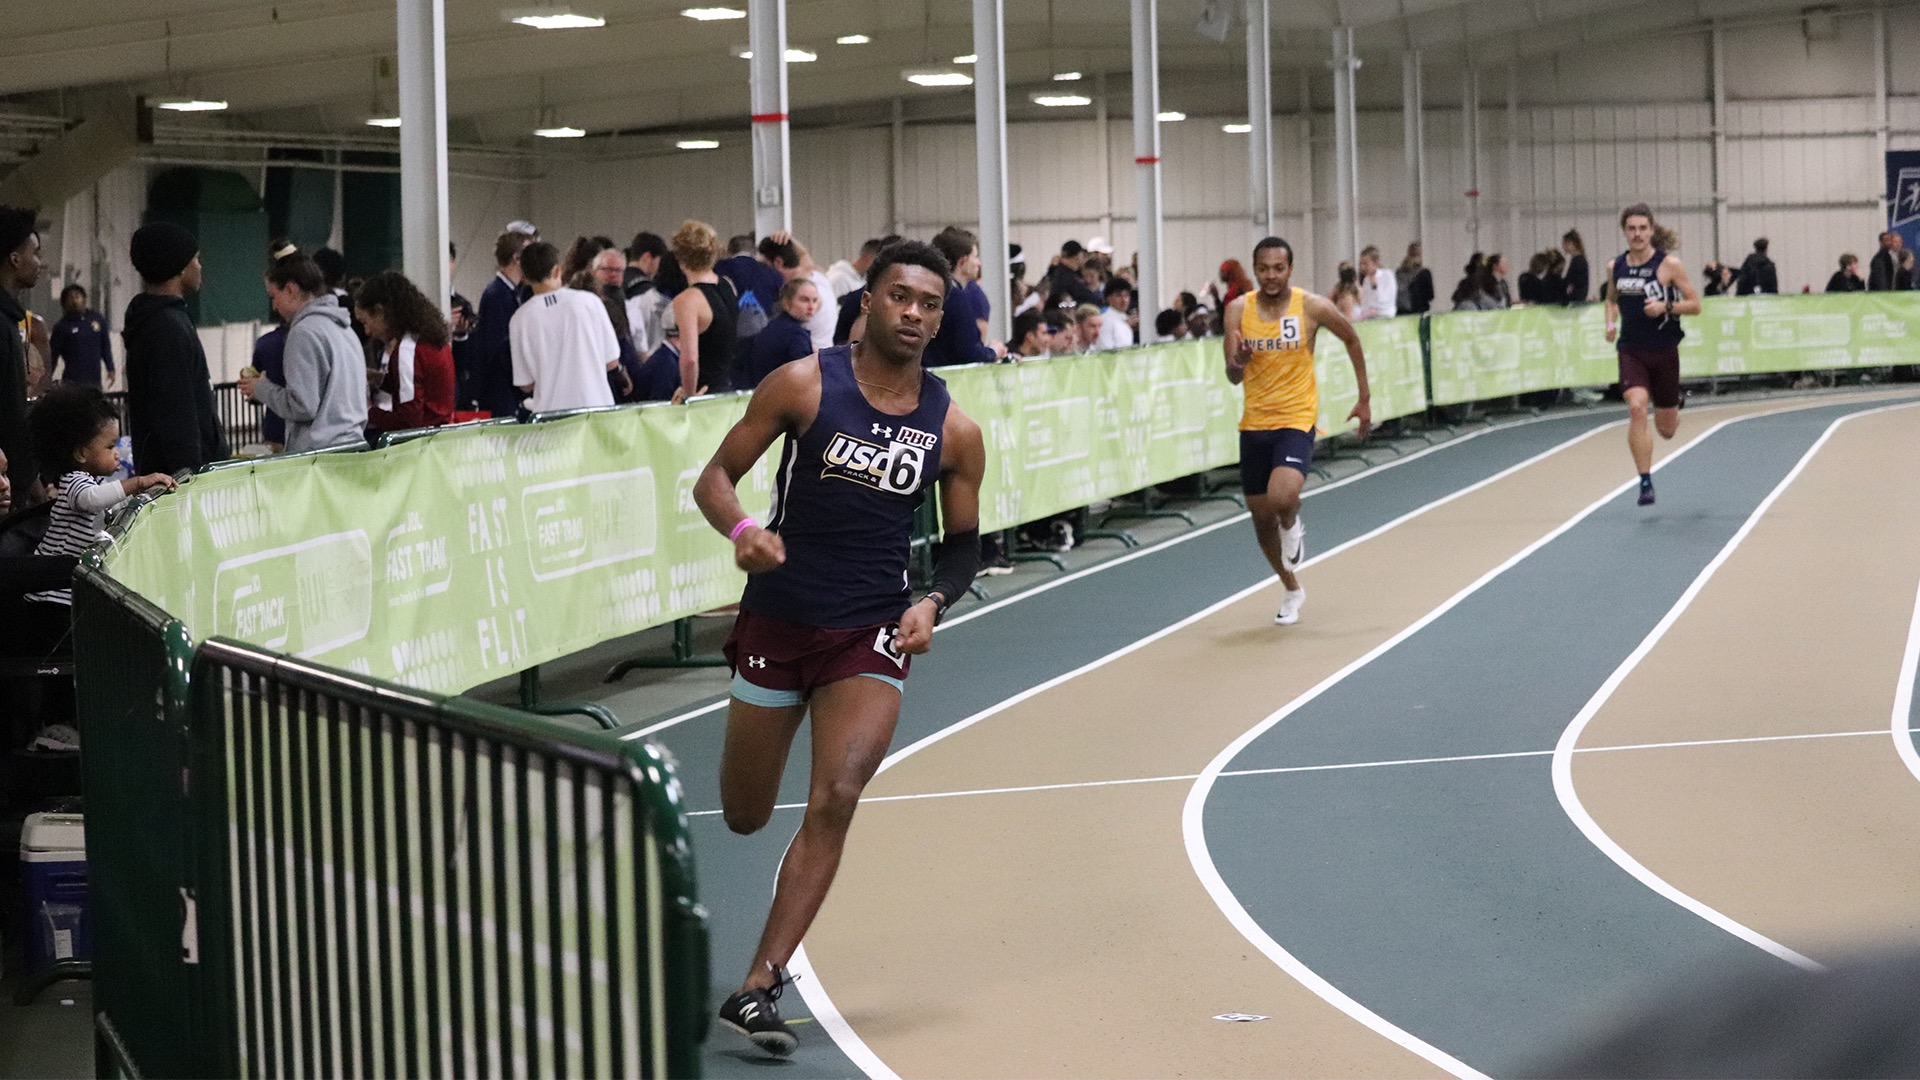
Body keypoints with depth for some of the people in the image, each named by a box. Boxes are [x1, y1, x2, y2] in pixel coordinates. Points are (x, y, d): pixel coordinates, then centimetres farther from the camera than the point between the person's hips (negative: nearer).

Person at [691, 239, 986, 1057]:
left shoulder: (954, 431, -1)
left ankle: (757, 989, -13)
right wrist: (741, 529, -25)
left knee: (835, 801, -18)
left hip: (873, 632, 0)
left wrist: (933, 602, -8)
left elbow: (963, 543, 11)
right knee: (744, 818, 9)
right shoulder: (804, 384, -7)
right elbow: (715, 477, -3)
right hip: (778, 619, 0)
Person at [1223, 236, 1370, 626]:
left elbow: (1351, 340, 9)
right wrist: (1238, 362, -29)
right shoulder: (1238, 310, -4)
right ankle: (1291, 590, 36)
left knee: (1282, 497, -29)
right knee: (1261, 519, 11)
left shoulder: (1312, 307, -9)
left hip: (1296, 421, -3)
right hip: (1254, 423, 3)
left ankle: (1292, 527, 10)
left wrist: (1364, 398, 12)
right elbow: (1233, 378, -5)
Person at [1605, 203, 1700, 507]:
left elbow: (1694, 305, -4)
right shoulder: (1615, 267, 3)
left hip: (1664, 353, -1)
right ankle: (1645, 483, -18)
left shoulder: (1670, 264, -7)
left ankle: (1675, 411, 50)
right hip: (1631, 351, 1)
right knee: (1636, 408, -23)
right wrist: (1611, 322, 2)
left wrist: (1666, 306, -20)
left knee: (1666, 430, 9)